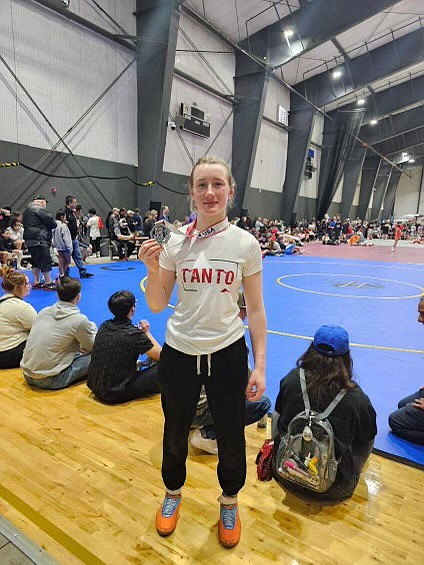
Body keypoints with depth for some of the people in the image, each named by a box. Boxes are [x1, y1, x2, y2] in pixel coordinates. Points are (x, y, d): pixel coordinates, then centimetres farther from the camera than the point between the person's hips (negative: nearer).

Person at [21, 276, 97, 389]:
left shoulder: (43, 311, 4)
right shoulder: (79, 320, -14)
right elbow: (94, 347, 2)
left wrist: (78, 346, 17)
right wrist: (92, 326, 19)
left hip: (27, 375, 7)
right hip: (50, 381, -7)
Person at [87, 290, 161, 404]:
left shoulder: (104, 326, -1)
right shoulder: (134, 334, -20)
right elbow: (160, 355, -7)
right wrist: (147, 332, 5)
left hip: (95, 387, 7)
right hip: (116, 395, -7)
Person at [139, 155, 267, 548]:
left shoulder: (246, 243, -7)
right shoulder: (176, 241, -5)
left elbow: (255, 310, -2)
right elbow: (157, 305, 0)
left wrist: (260, 365, -4)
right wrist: (152, 270, -18)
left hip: (228, 353, -1)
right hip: (179, 353, 1)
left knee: (231, 438, 15)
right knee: (175, 433, 20)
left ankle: (229, 502, 47)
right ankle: (173, 493, 51)